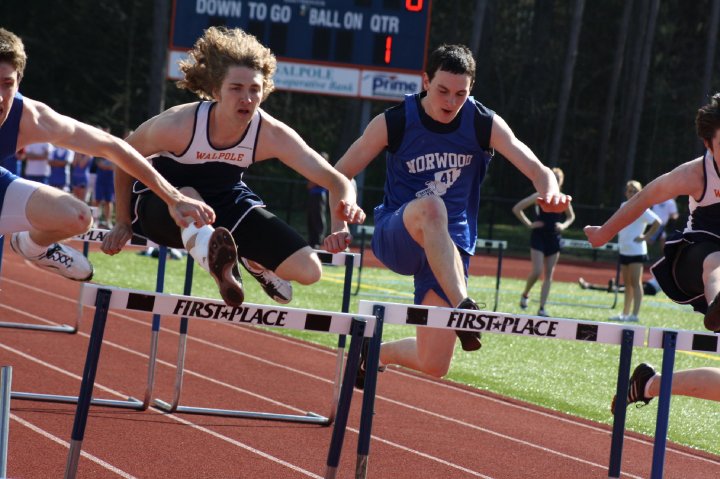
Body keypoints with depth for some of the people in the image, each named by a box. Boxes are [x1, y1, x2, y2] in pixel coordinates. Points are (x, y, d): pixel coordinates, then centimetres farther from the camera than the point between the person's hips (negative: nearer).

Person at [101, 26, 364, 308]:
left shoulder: (271, 134, -23)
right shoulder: (180, 124, -30)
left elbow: (334, 179, -26)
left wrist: (345, 202, -51)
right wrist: (123, 224, -3)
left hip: (225, 202, 4)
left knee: (308, 270, -7)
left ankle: (254, 262, 22)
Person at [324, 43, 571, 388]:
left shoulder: (485, 125, -4)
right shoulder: (393, 123, -7)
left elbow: (536, 170, -12)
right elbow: (341, 174, 0)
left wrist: (550, 192, -36)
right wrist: (339, 225, -18)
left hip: (449, 249, 3)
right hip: (394, 239, -2)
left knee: (433, 366, -7)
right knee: (430, 207, -40)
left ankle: (375, 351, 26)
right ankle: (462, 306, -47)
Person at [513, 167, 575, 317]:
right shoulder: (540, 197, -8)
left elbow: (571, 216, 20)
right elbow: (517, 208, -4)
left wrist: (564, 225, -1)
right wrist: (529, 224, -9)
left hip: (554, 239, 4)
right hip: (539, 238, -4)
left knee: (549, 275, 2)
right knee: (537, 271, -14)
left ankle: (542, 307, 5)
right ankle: (525, 294, 14)